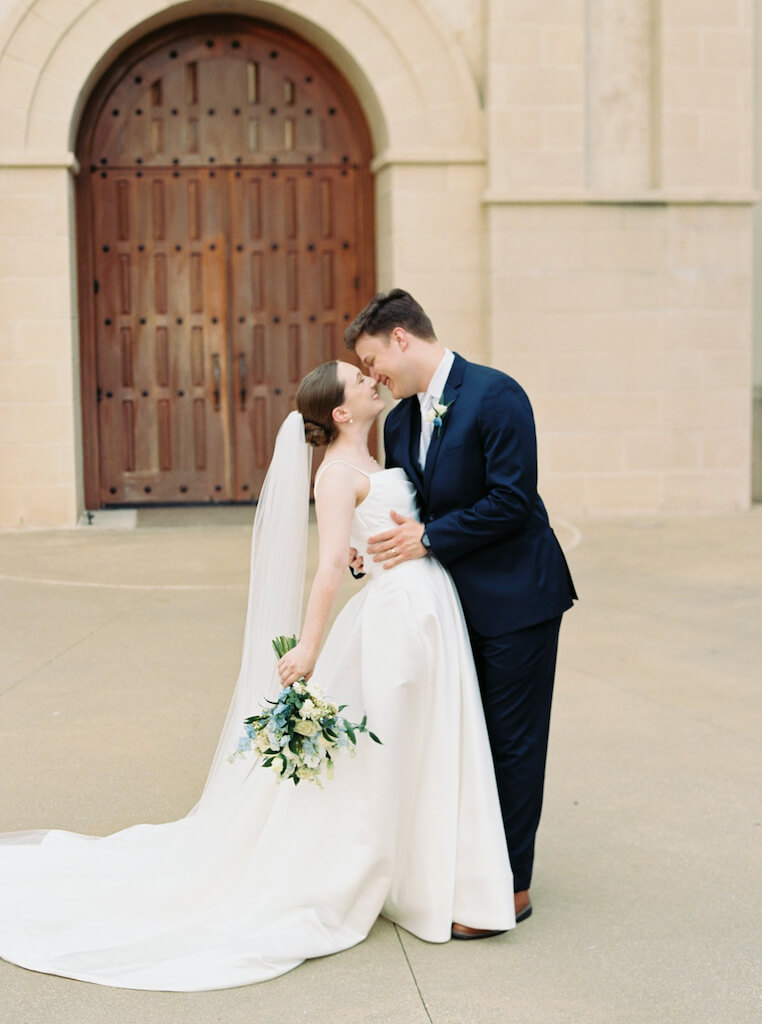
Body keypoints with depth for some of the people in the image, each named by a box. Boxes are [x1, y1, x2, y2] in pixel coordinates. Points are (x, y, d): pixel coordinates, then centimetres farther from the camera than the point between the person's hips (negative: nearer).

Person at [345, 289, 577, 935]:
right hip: (459, 602, 8)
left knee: (512, 741, 1)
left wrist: (428, 538, -17)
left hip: (515, 597, -8)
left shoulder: (495, 395, -16)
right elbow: (407, 512, 15)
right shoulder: (399, 422, 8)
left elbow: (512, 502, -21)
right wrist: (376, 550, -6)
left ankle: (512, 888, 13)